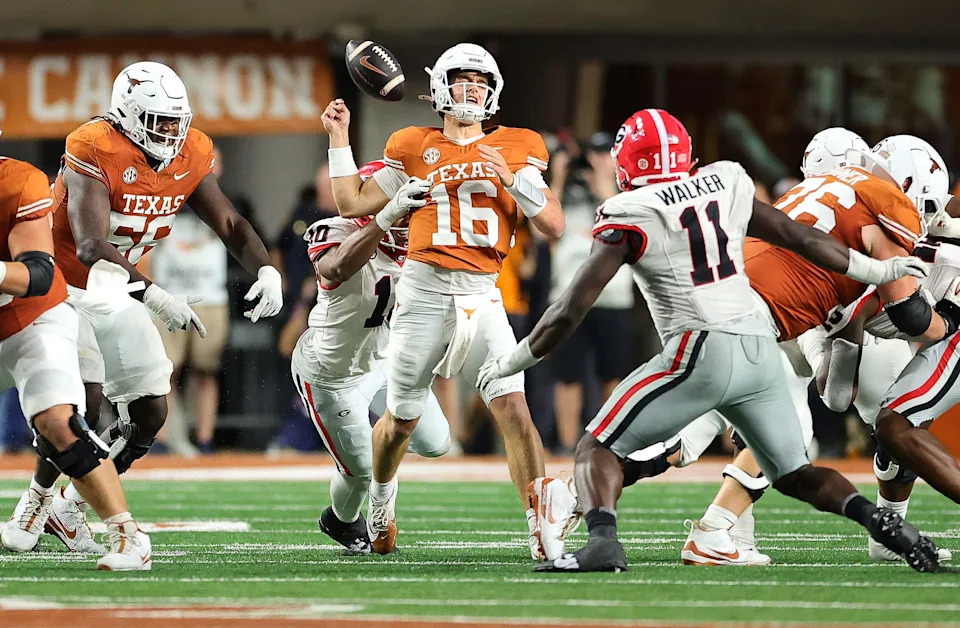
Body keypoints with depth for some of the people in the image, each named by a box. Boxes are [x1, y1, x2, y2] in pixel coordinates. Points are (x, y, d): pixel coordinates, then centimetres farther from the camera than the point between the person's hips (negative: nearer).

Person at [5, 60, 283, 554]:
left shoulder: (189, 157, -6)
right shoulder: (95, 152, -27)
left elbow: (230, 226, 3)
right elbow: (91, 248, -35)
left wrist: (266, 271, -18)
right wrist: (157, 298, -44)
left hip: (115, 291, 7)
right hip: (60, 285, -7)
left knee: (149, 415, 2)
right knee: (83, 402, -21)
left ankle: (69, 508, 18)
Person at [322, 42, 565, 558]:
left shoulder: (515, 150, 6)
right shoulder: (414, 149, 6)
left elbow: (554, 226, 1)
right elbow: (352, 205, 10)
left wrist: (512, 180, -13)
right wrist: (339, 137, 6)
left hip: (482, 296, 0)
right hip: (424, 289, 0)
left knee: (512, 407, -16)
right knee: (402, 418, 11)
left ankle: (540, 527, -14)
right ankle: (380, 499, 40)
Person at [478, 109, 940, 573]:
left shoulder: (630, 219, -1)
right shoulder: (726, 187, 12)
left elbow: (570, 311, -1)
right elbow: (801, 238, 21)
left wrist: (512, 362, 13)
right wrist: (876, 271, 35)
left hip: (702, 351, -5)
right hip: (760, 348, 5)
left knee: (597, 448, 2)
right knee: (794, 474, 19)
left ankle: (602, 542, -24)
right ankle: (880, 520, -5)